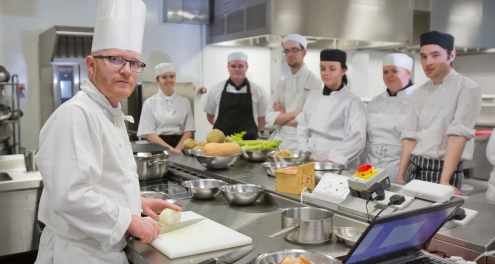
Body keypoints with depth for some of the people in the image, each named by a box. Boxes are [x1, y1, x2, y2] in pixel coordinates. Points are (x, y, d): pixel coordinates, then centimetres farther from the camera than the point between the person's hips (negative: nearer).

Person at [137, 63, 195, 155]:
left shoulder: (184, 102, 10)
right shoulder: (149, 103, 4)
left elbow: (189, 130, 7)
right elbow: (149, 133, -1)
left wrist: (178, 149, -9)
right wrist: (170, 149, -12)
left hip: (181, 146, 1)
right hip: (159, 149, -1)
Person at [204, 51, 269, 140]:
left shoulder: (258, 91, 3)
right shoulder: (216, 90, 5)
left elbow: (263, 118, 10)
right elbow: (210, 115, 13)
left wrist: (251, 132, -3)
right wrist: (224, 129, 1)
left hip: (248, 140, 0)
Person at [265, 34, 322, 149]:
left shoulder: (315, 81, -6)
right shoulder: (281, 85, 10)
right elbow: (270, 118, 2)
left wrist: (282, 117, -5)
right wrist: (296, 113, -12)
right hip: (280, 143, 4)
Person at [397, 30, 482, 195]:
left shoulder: (467, 89, -8)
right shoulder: (419, 93, 9)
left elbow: (458, 135, -18)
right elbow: (410, 136, 7)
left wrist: (444, 182, -25)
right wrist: (400, 177, 3)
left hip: (444, 170, -5)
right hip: (415, 170, 5)